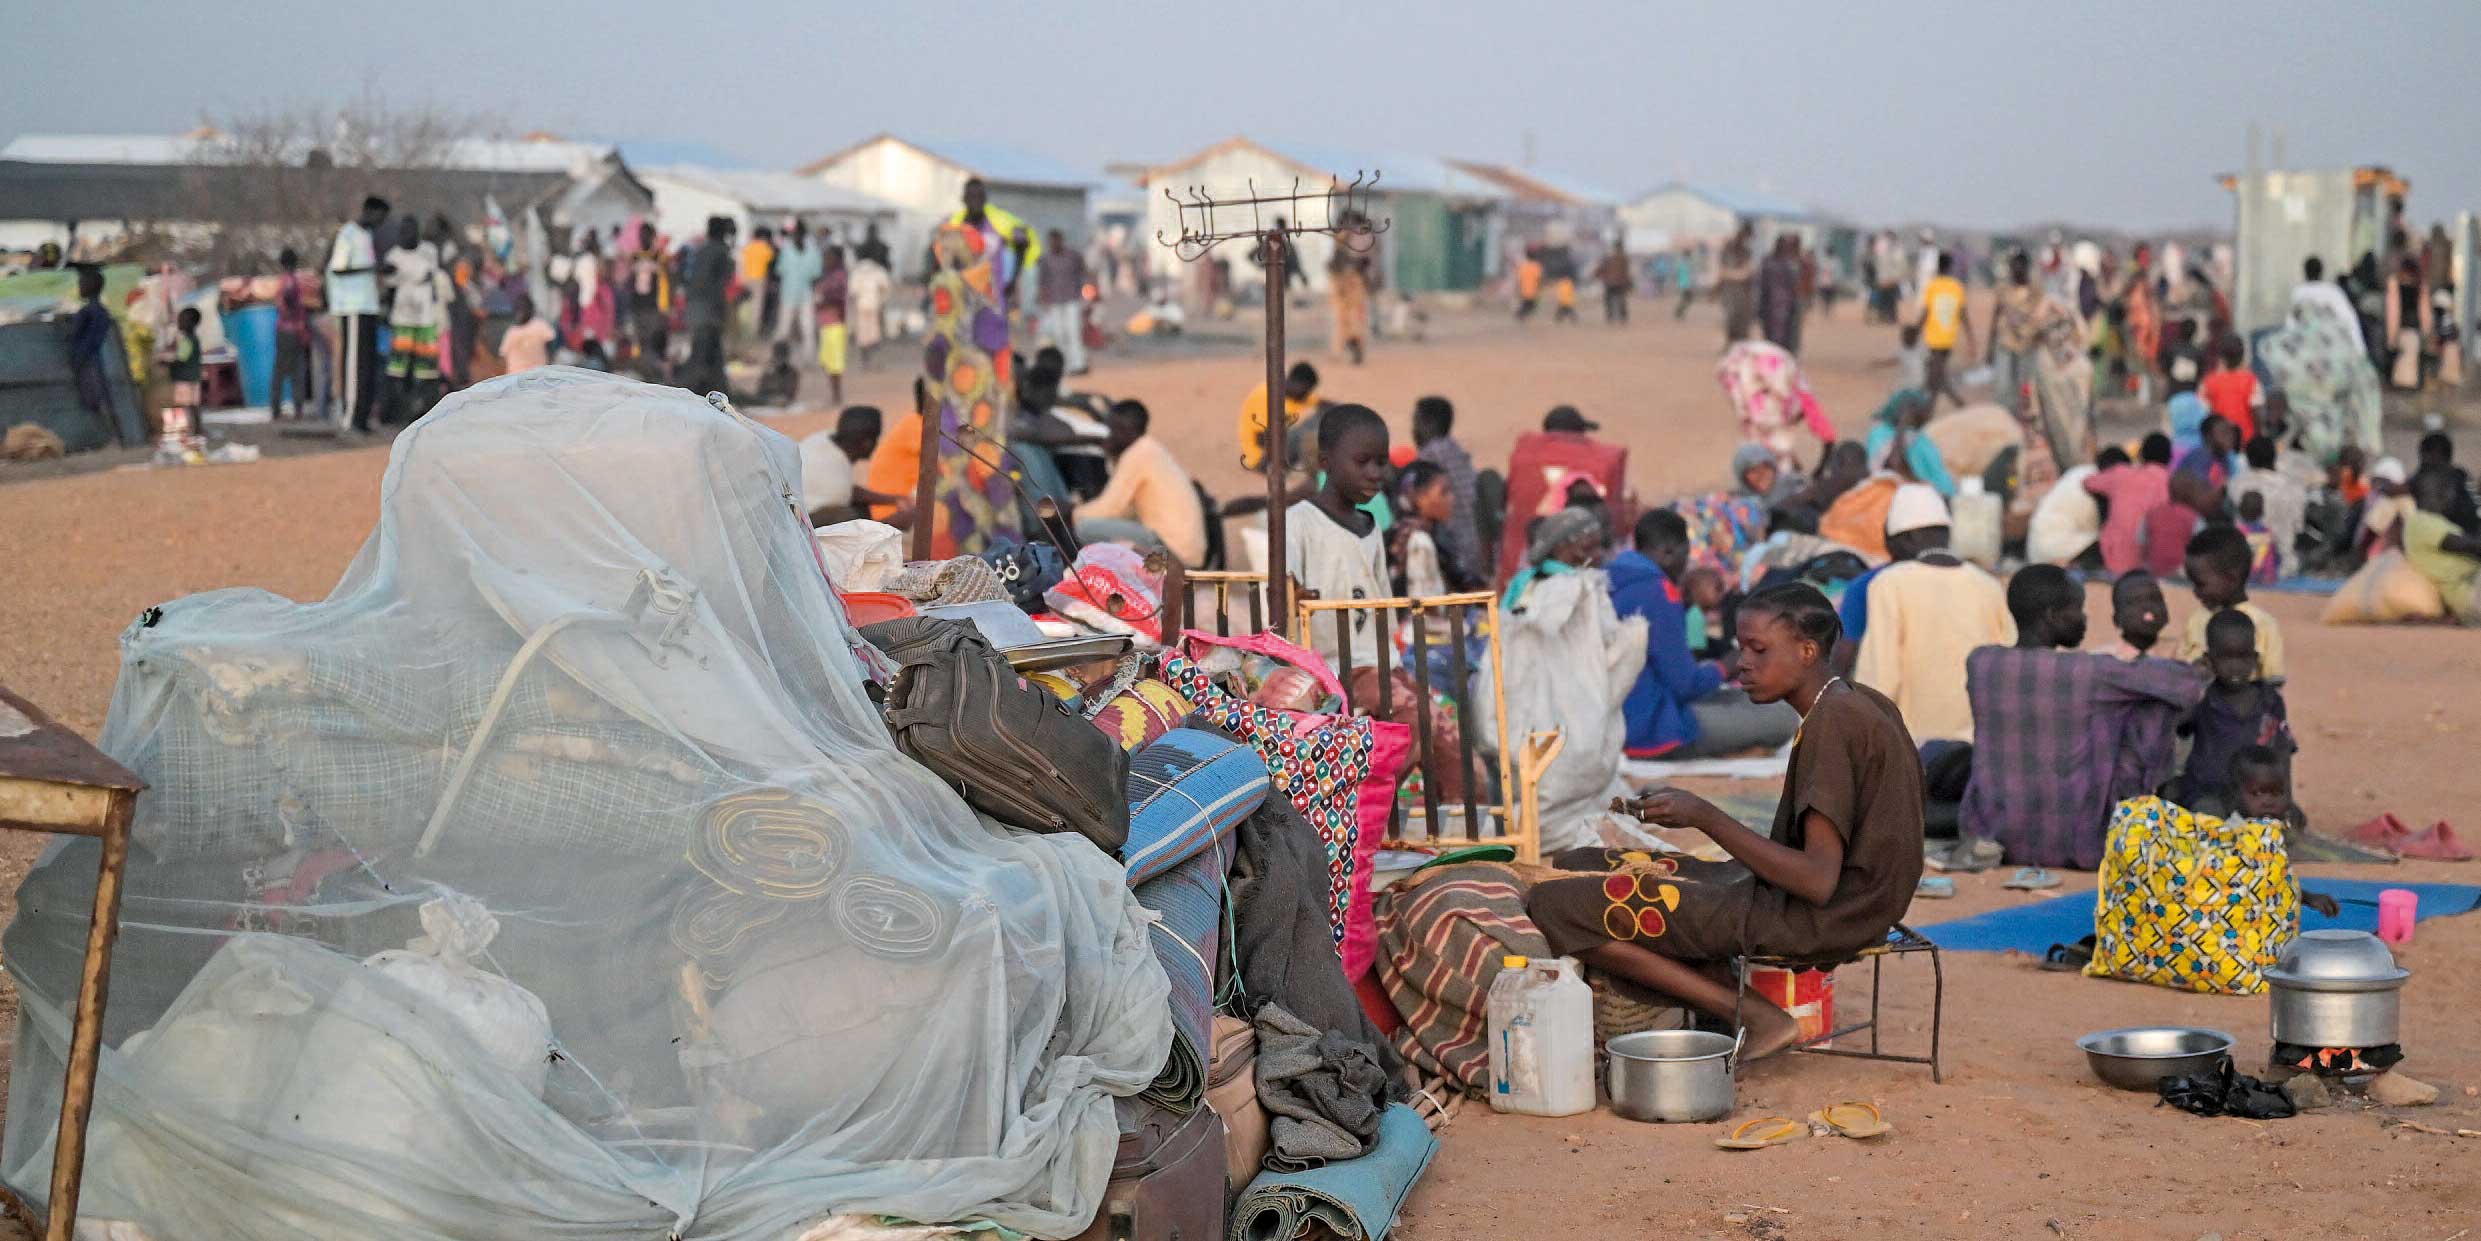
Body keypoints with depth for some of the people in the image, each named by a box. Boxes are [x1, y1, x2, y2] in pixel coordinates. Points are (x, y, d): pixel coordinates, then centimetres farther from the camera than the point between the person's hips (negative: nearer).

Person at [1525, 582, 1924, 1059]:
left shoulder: (1831, 723, -18)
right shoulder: (1865, 705, 12)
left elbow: (1818, 882, -24)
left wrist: (1706, 817, -19)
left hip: (1820, 918, -11)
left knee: (1555, 906, -15)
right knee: (1582, 865, 14)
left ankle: (1755, 1016, -12)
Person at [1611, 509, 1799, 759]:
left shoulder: (1612, 585, 9)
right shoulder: (1659, 593, -19)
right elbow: (1685, 684, -18)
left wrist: (1682, 603, 10)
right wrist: (1725, 670, 1)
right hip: (1655, 733, -10)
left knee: (1748, 699, 24)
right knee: (1785, 718, -7)